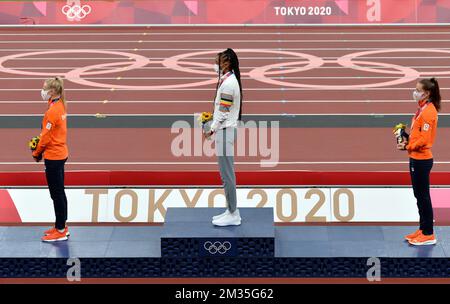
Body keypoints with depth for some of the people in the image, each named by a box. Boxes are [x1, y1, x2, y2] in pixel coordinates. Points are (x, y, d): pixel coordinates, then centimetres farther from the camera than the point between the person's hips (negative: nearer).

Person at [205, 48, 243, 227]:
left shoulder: (228, 84, -18)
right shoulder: (229, 80, 12)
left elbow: (223, 113, -18)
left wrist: (212, 130, -8)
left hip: (225, 131, -10)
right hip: (226, 130, 10)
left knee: (227, 174, -5)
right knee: (227, 173, 13)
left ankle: (233, 215, -1)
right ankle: (232, 210, 19)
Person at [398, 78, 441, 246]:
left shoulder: (428, 112, -18)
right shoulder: (422, 109, 11)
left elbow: (424, 139, -21)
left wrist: (407, 147, -14)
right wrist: (408, 141, 4)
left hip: (422, 160, -10)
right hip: (417, 159, 10)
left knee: (423, 197, -2)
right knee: (419, 195, 16)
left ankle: (428, 235, 5)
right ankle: (423, 230, 25)